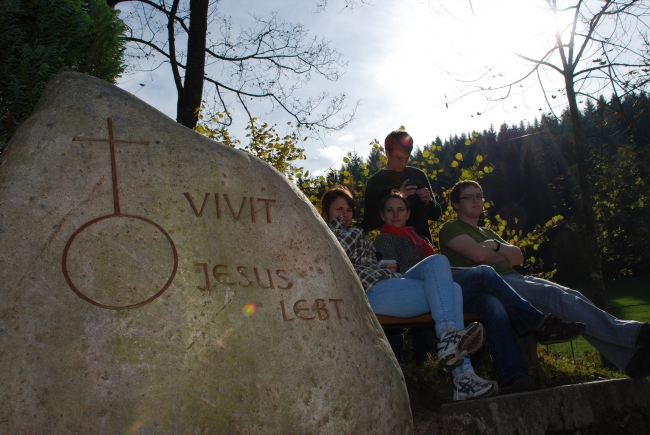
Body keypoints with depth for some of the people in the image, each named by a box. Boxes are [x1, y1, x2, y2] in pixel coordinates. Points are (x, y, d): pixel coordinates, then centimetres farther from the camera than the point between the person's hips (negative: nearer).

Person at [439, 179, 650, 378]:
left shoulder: (488, 232, 33)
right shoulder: (451, 228, 8)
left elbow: (518, 257, 19)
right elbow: (479, 254, -11)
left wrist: (496, 246, 1)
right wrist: (504, 254, 8)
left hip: (514, 278, 8)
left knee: (570, 296, -15)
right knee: (555, 295, -27)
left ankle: (631, 358, -25)